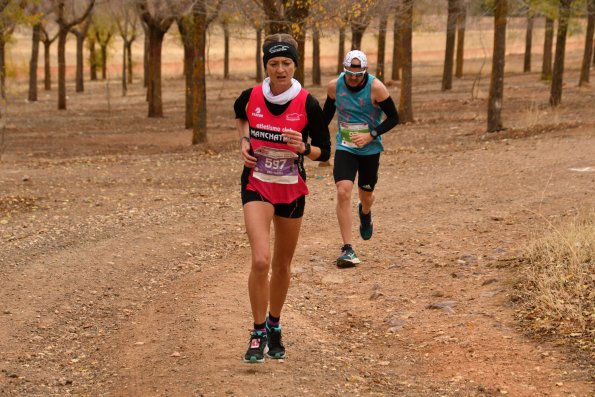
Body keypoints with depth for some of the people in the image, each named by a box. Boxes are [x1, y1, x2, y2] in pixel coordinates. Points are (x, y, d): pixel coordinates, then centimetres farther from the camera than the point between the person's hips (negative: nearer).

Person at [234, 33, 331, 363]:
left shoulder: (308, 104, -11)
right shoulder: (250, 97, -7)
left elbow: (324, 152, -3)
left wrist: (303, 148, -23)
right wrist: (244, 141, 2)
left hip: (292, 189, 1)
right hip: (257, 186, -1)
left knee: (282, 265, 13)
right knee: (260, 260, -19)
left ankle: (274, 327, 35)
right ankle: (258, 333, -4)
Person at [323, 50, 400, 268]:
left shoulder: (376, 88, -16)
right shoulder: (334, 86, -8)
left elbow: (393, 118, -10)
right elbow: (328, 111, 12)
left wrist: (371, 135, -20)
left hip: (370, 150, 0)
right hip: (344, 148, 1)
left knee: (366, 194, 15)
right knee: (343, 192, -18)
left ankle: (365, 212, 56)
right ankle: (347, 249, -14)